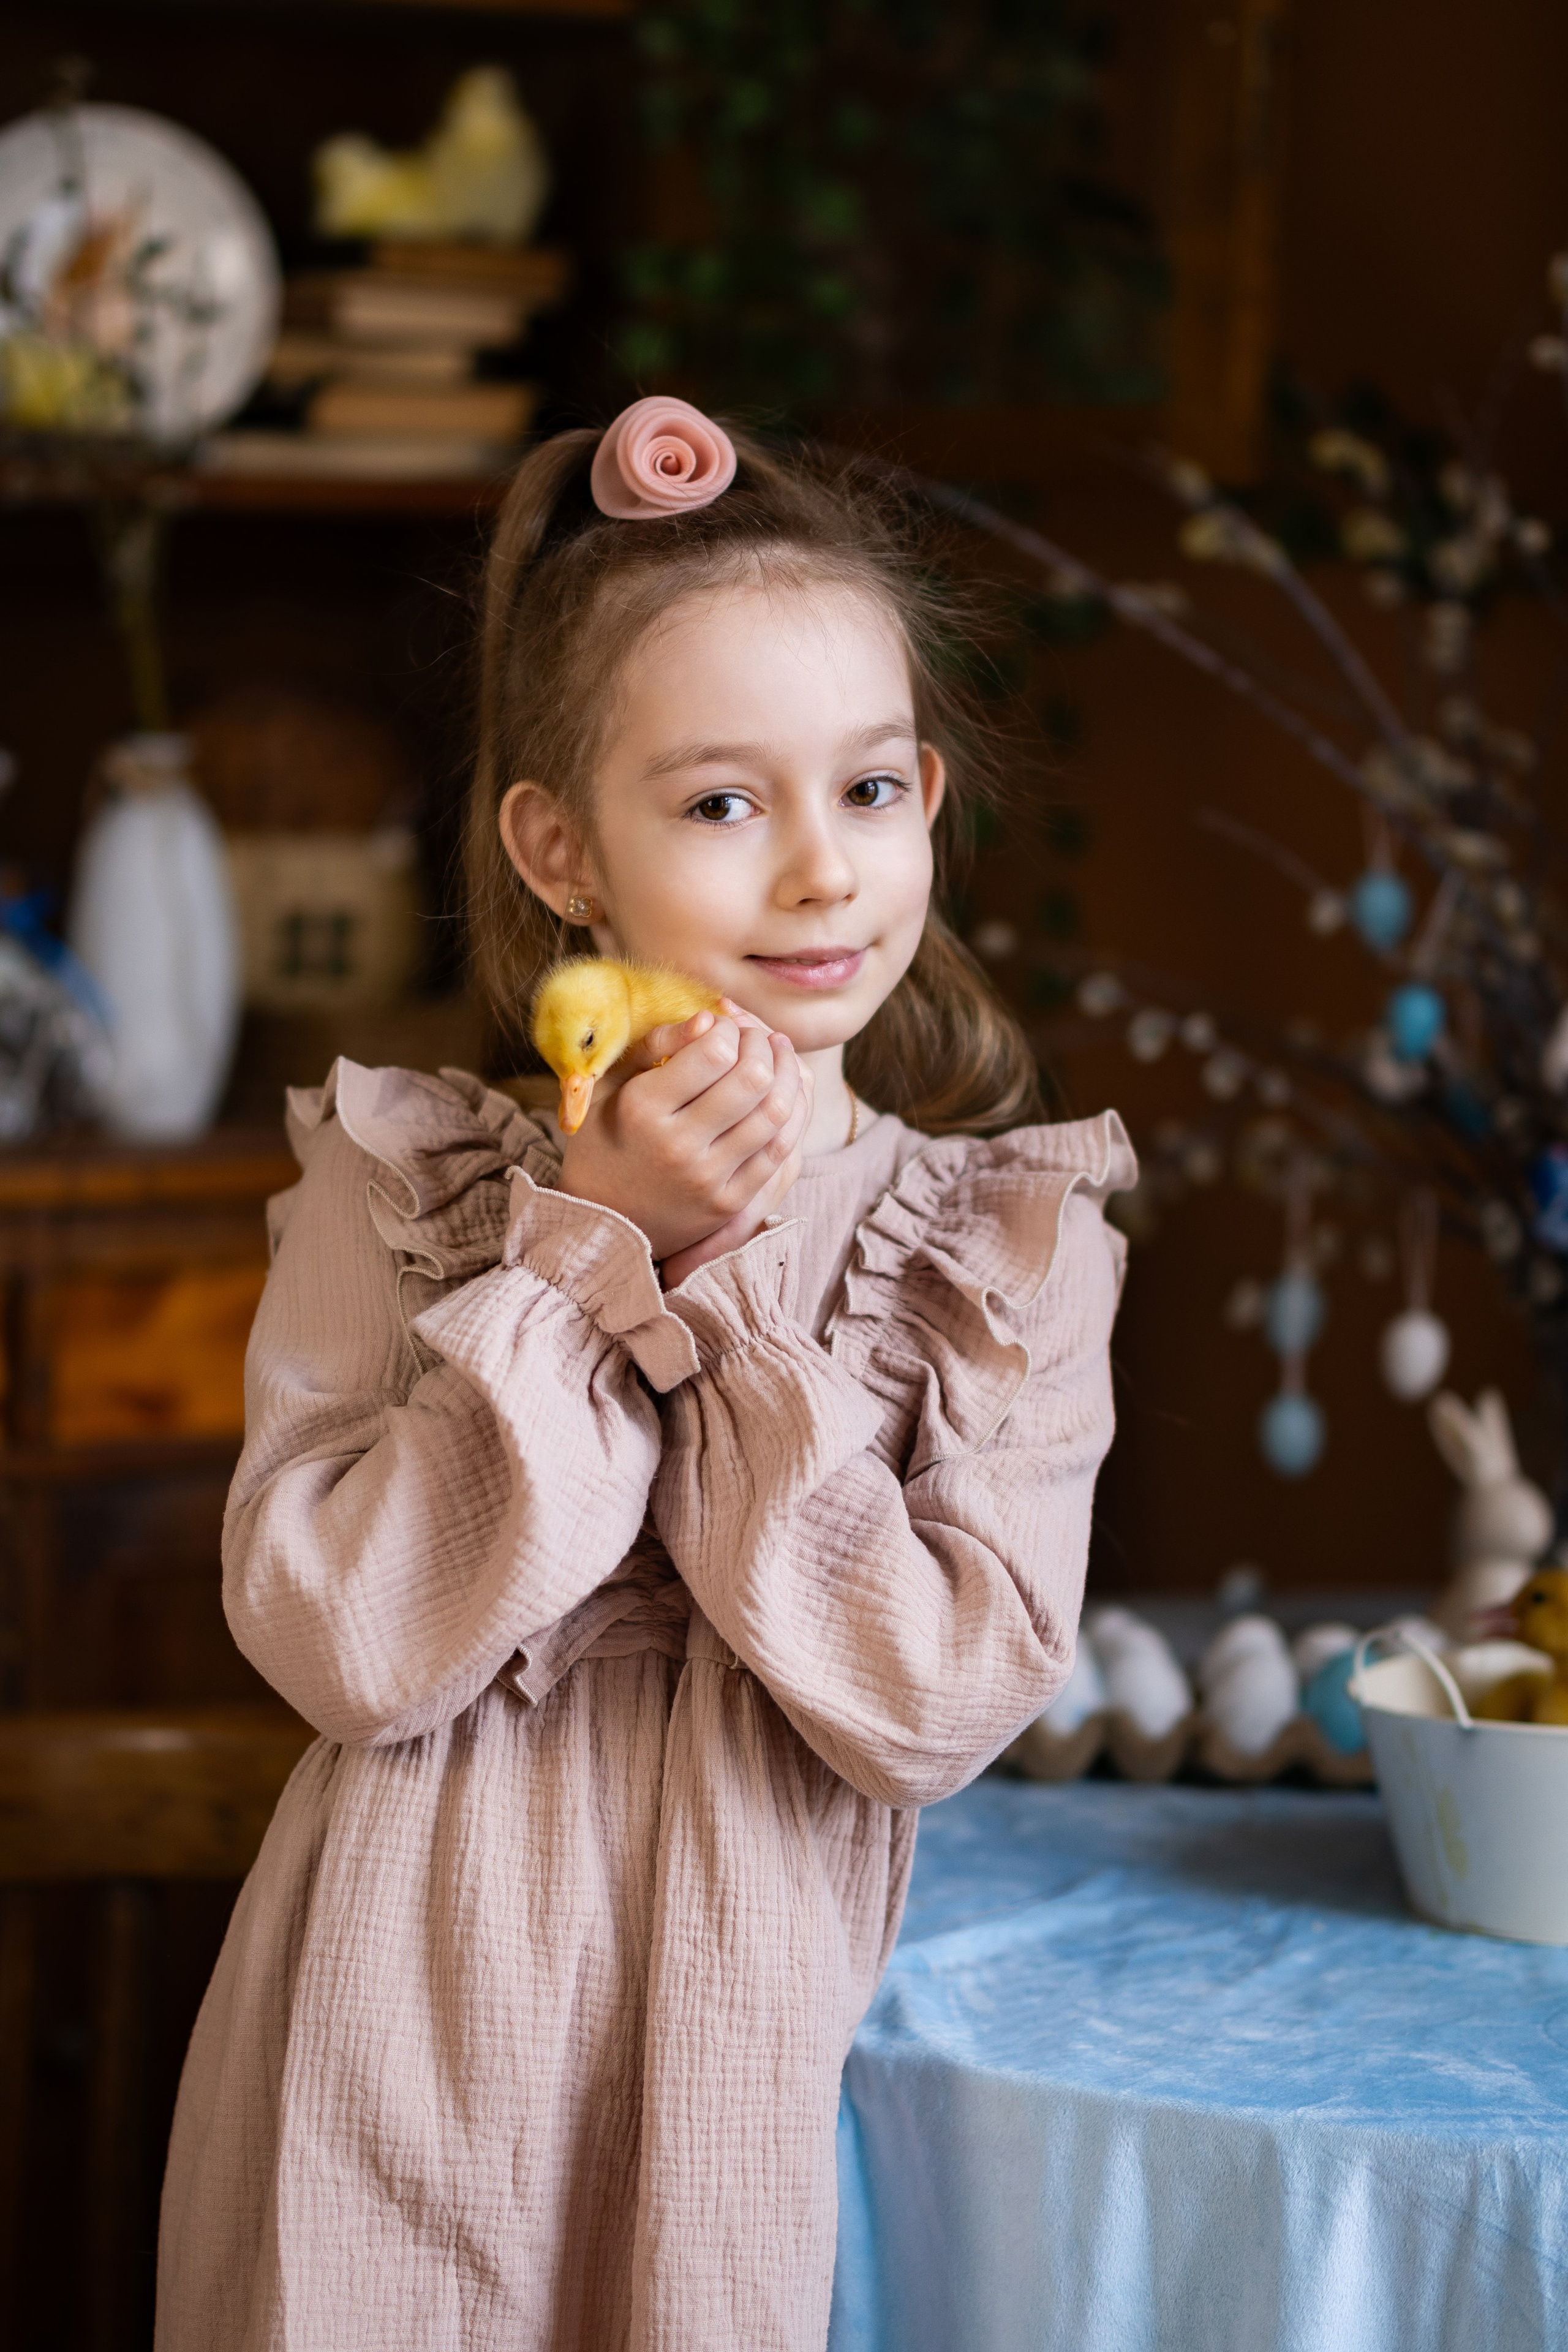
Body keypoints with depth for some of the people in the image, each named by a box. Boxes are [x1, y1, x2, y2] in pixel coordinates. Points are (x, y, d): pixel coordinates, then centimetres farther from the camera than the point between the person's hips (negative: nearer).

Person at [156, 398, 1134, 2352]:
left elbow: (948, 1701, -12)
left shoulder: (1012, 1245, -2)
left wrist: (725, 1282, -15)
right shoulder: (397, 1190, -2)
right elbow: (340, 1642, -14)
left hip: (726, 2063, 0)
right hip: (398, 2033, 0)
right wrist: (601, 1244, -17)